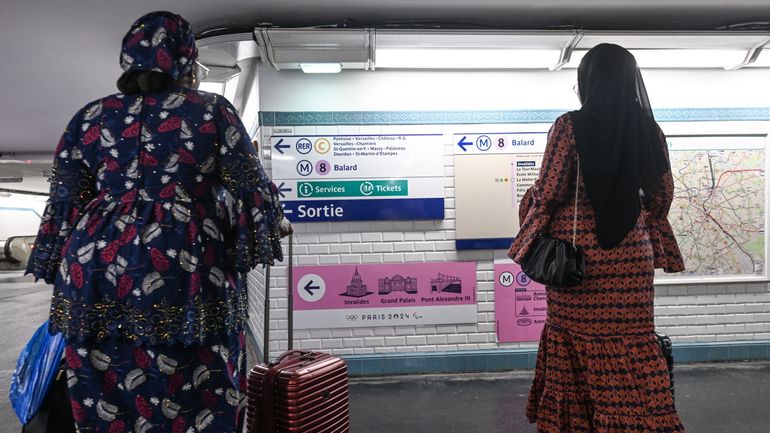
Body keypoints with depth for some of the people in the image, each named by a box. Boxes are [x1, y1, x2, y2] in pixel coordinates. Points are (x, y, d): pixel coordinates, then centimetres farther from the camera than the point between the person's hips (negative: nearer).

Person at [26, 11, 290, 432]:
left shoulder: (92, 116, 11)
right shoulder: (213, 110, 2)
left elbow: (64, 202, 12)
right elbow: (249, 183, 3)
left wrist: (63, 271, 21)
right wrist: (274, 223, 20)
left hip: (95, 275, 4)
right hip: (185, 272, -3)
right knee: (199, 397, 7)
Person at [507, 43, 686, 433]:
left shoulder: (570, 126, -9)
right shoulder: (649, 130, 3)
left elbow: (546, 195, -8)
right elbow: (661, 198, 11)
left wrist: (527, 203, 13)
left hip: (577, 256, -3)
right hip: (632, 257, 4)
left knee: (577, 344, 9)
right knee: (632, 346, 11)